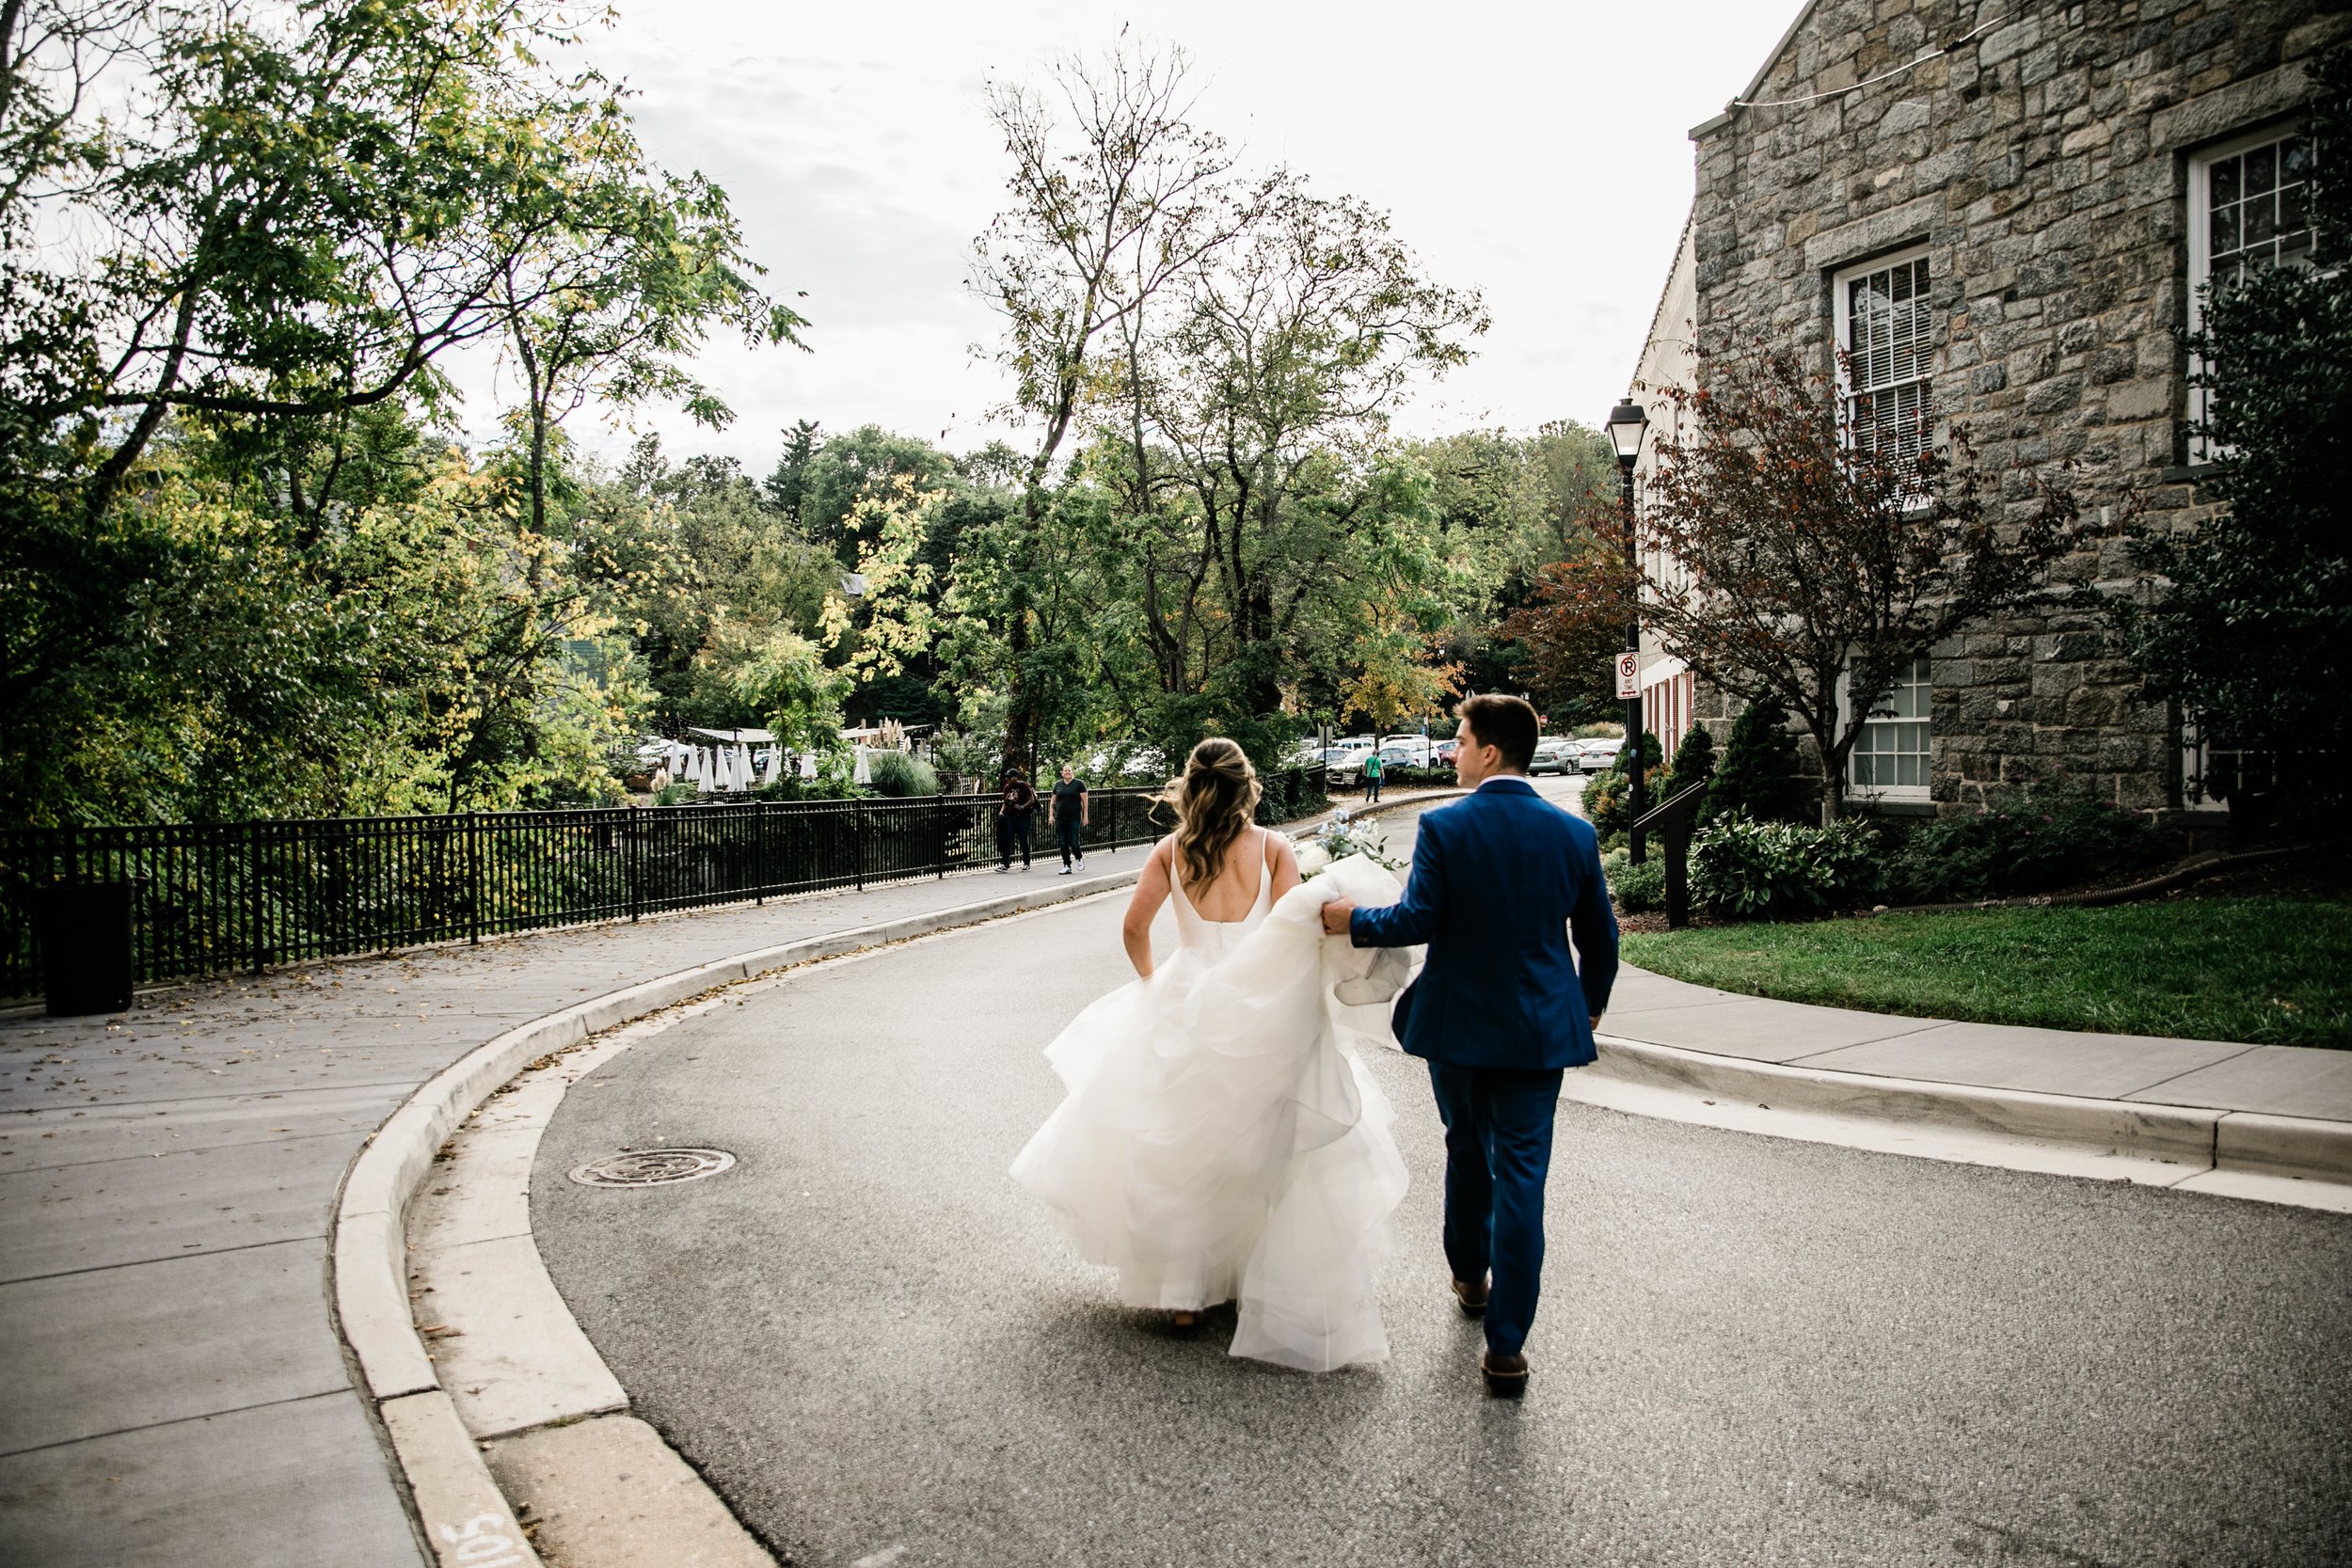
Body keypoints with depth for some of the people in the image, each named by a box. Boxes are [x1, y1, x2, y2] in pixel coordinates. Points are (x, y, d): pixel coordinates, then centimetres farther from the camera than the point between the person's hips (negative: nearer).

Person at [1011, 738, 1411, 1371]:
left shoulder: (1171, 851, 0)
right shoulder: (1273, 847, -4)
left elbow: (1134, 930, 1)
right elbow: (1292, 934, -12)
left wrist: (1152, 982, 17)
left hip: (1185, 1006, 1)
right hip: (1262, 1015, -1)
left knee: (1178, 1150, 14)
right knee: (1270, 1151, 12)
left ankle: (1182, 1293, 21)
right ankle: (1284, 1294, 19)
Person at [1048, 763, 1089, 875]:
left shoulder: (1079, 783, -2)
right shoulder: (1058, 785, 10)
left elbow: (1084, 801, -3)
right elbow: (1052, 802, 15)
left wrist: (1085, 816, -6)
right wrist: (1051, 815, 5)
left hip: (1074, 819, -4)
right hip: (1060, 819, 4)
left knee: (1073, 841, -8)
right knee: (1062, 843, 2)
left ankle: (1080, 858, 21)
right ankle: (1067, 866, 10)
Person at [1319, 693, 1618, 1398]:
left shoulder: (1444, 827, -13)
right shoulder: (1574, 832, -2)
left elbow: (1416, 921, -15)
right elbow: (1600, 936, 5)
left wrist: (1353, 919, 2)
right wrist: (1591, 1004, 21)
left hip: (1458, 1023, -1)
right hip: (1539, 1029, 1)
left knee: (1467, 1153, 22)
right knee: (1521, 1178, 4)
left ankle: (1469, 1278, 42)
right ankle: (1506, 1345, 6)